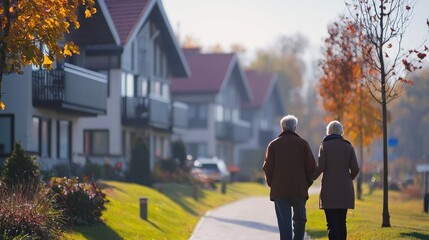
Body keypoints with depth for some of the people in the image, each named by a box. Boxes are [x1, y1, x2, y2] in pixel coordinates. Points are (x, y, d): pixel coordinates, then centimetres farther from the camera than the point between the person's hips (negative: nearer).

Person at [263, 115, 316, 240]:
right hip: (299, 190, 0)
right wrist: (307, 184, 10)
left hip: (279, 190, 0)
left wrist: (272, 184, 11)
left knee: (284, 221, -1)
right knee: (300, 219, 15)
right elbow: (311, 167, 0)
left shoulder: (273, 144, 2)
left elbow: (267, 168, -1)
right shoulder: (303, 144, 1)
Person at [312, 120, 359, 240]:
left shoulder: (325, 145, -2)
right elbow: (355, 169, 1)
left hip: (329, 189, -3)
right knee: (341, 222, 12)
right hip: (345, 190, 3)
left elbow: (320, 167, -10)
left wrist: (310, 178, 7)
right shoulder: (348, 146, 6)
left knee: (332, 224, -6)